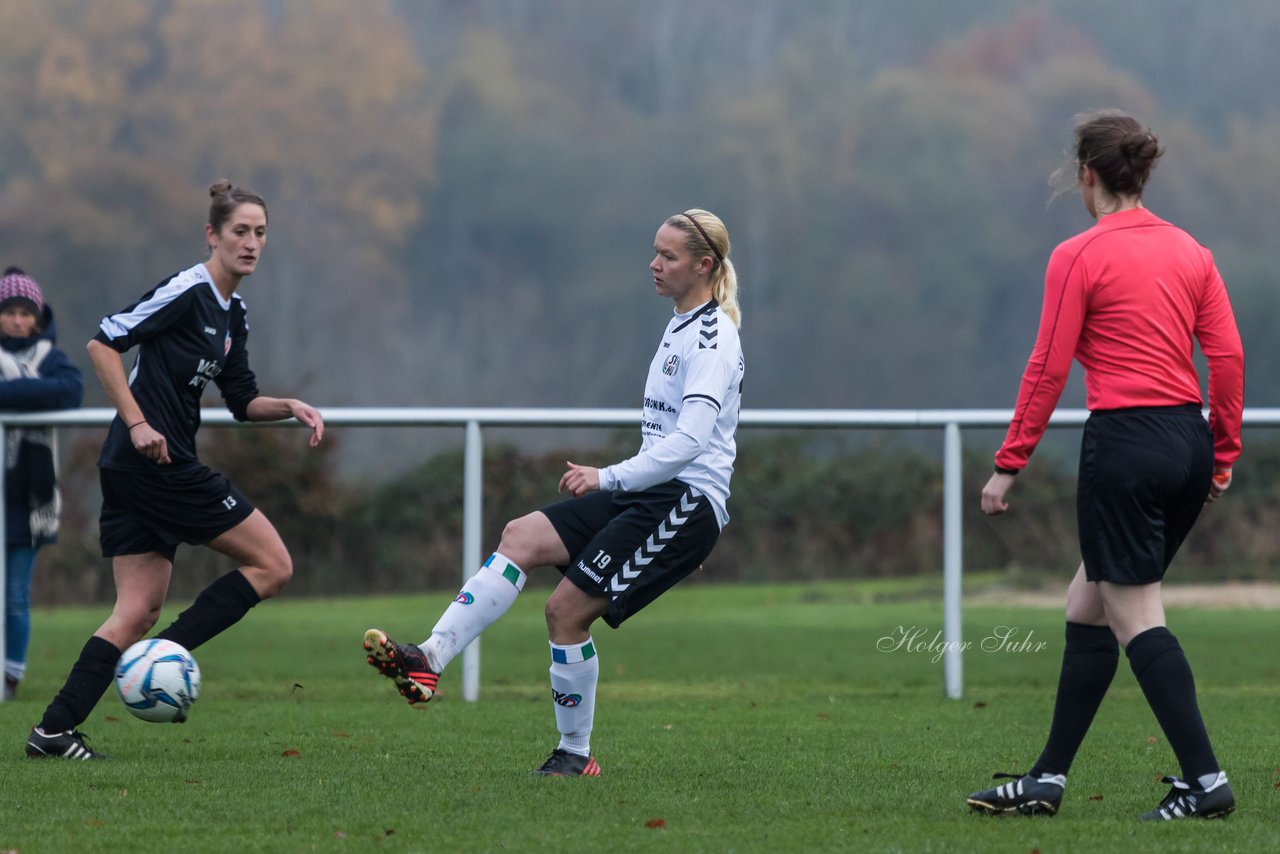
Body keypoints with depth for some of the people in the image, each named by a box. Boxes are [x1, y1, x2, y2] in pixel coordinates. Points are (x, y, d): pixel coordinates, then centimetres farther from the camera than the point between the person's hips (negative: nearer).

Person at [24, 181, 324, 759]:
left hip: (131, 471, 9)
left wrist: (290, 407, 4)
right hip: (158, 463, -9)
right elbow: (103, 344, -16)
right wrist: (137, 422, -20)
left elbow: (242, 402, 22)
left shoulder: (232, 314, 17)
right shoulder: (187, 292, -11)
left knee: (138, 611, 4)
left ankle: (54, 730, -2)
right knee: (272, 564, -4)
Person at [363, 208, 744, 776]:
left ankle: (576, 752, 2)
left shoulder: (712, 337, -13)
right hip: (649, 497, 9)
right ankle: (431, 659, -19)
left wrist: (609, 477, -30)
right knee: (521, 537, -8)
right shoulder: (680, 327, 18)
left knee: (567, 608, -13)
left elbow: (689, 439, -25)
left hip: (685, 501, -9)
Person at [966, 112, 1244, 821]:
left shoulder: (1078, 257, -7)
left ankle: (1205, 781, -10)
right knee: (1088, 607, 15)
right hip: (1188, 442, 7)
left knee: (1135, 619, -2)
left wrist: (1008, 464, -1)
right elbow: (1227, 356, 6)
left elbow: (1048, 369, -7)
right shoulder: (1189, 251, 9)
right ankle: (1048, 778, 17)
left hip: (1124, 443, -7)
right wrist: (1224, 454, 14)